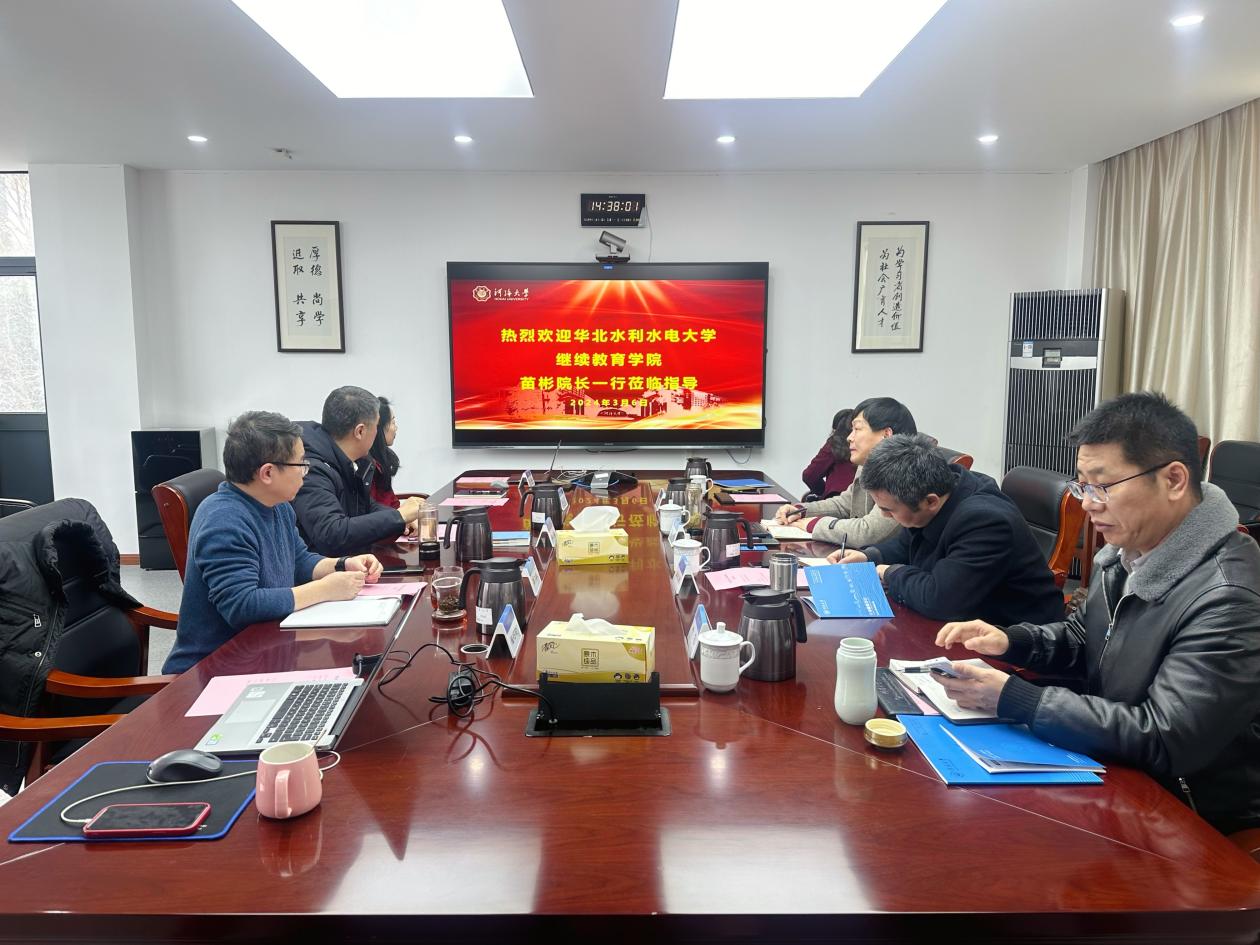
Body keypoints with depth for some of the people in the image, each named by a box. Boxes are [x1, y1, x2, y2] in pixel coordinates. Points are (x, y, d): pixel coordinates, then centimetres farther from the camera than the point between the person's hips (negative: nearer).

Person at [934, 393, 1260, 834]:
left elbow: (1163, 740, -29)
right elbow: (1083, 638, 16)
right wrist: (1009, 640, -5)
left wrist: (1010, 698, -28)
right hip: (1112, 773, 7)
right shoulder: (1126, 549, 0)